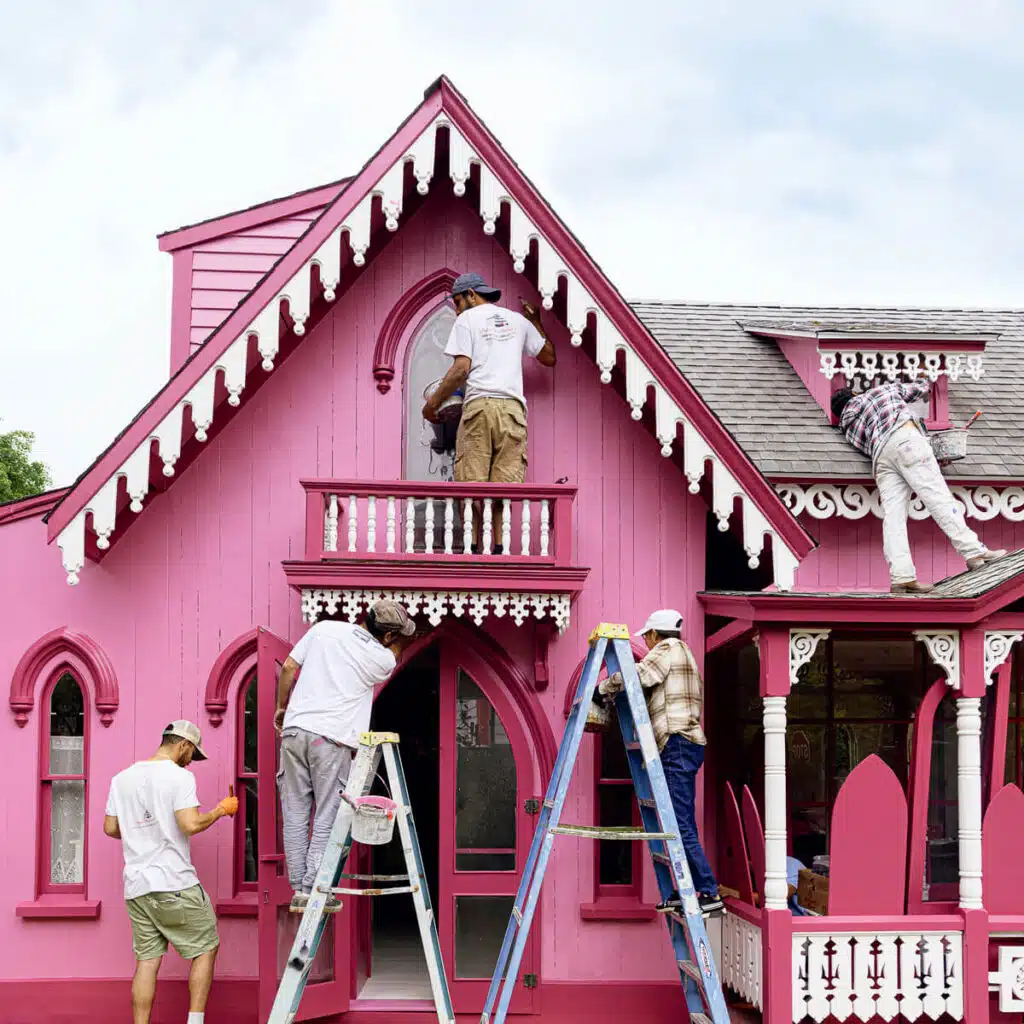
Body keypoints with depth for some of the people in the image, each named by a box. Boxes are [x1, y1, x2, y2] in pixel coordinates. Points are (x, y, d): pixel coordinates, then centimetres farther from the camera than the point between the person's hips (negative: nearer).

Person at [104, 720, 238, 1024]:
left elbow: (110, 828, 14)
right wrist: (221, 809, -4)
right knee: (206, 949, 8)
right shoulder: (179, 776, -10)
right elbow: (191, 824, -20)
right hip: (175, 885, -6)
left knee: (147, 959, 9)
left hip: (136, 885, 6)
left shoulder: (122, 778, 10)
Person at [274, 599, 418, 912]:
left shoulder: (324, 628, 7)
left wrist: (281, 707, 20)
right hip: (331, 738, -4)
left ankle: (298, 888, 9)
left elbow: (288, 668, 9)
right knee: (327, 818, 4)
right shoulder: (382, 658, 0)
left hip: (294, 730, 4)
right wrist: (403, 634, 40)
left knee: (295, 814, 8)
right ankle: (313, 890, 0)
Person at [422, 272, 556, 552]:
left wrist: (433, 403, 5)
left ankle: (474, 547, -7)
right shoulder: (518, 320, 21)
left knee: (471, 481, -1)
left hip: (479, 404, -3)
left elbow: (461, 369, -3)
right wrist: (536, 323, 38)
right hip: (513, 406, 3)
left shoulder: (467, 319, 8)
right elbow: (549, 358, 26)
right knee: (506, 484, -1)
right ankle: (500, 548, -10)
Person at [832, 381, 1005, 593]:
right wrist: (924, 384, 60)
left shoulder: (849, 428, 33)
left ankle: (900, 577, -21)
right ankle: (973, 552, -22)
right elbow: (919, 389, 37)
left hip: (880, 457, 3)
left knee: (893, 516, -7)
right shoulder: (883, 390, 29)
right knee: (937, 495, -12)